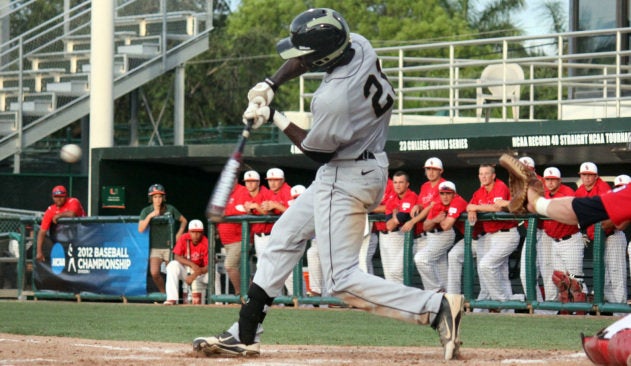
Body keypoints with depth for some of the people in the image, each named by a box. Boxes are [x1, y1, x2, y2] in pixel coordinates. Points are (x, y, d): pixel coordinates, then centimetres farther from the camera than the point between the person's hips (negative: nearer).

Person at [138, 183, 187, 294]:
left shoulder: (170, 209, 2)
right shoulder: (146, 211, 1)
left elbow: (183, 220, 15)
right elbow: (140, 229, -10)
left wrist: (179, 234, 2)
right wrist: (150, 216, -18)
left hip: (169, 247, 1)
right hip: (154, 247, -1)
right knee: (154, 273, -19)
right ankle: (163, 293, 2)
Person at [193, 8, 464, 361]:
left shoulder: (333, 99, -32)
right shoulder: (359, 45, -9)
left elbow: (315, 151, -13)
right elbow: (306, 58, 12)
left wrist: (274, 117, -1)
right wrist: (269, 85, -1)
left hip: (346, 180, -10)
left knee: (342, 280, -7)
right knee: (286, 235, 18)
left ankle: (437, 307, -18)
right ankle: (244, 334, 24)